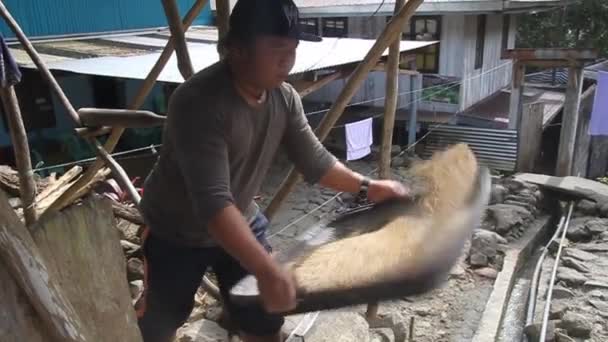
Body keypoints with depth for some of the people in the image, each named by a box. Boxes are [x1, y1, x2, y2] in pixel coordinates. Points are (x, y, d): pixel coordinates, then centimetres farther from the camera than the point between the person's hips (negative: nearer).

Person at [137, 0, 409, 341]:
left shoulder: (285, 98, -13)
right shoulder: (198, 103, -35)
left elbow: (315, 161, -3)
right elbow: (212, 201, -42)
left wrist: (367, 186, -14)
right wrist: (267, 271, -49)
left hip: (241, 223, 5)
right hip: (177, 232, -4)